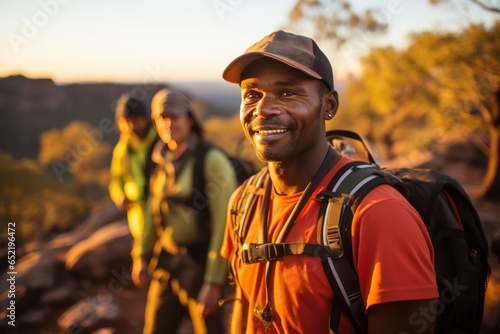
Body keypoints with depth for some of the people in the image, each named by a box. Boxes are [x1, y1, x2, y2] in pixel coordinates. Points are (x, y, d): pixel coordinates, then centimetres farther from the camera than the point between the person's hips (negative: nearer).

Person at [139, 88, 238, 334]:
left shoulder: (212, 160, -15)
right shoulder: (162, 162, 5)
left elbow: (223, 225, -18)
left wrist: (214, 282, -18)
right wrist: (143, 255, 18)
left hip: (200, 264, -6)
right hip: (166, 261, 6)